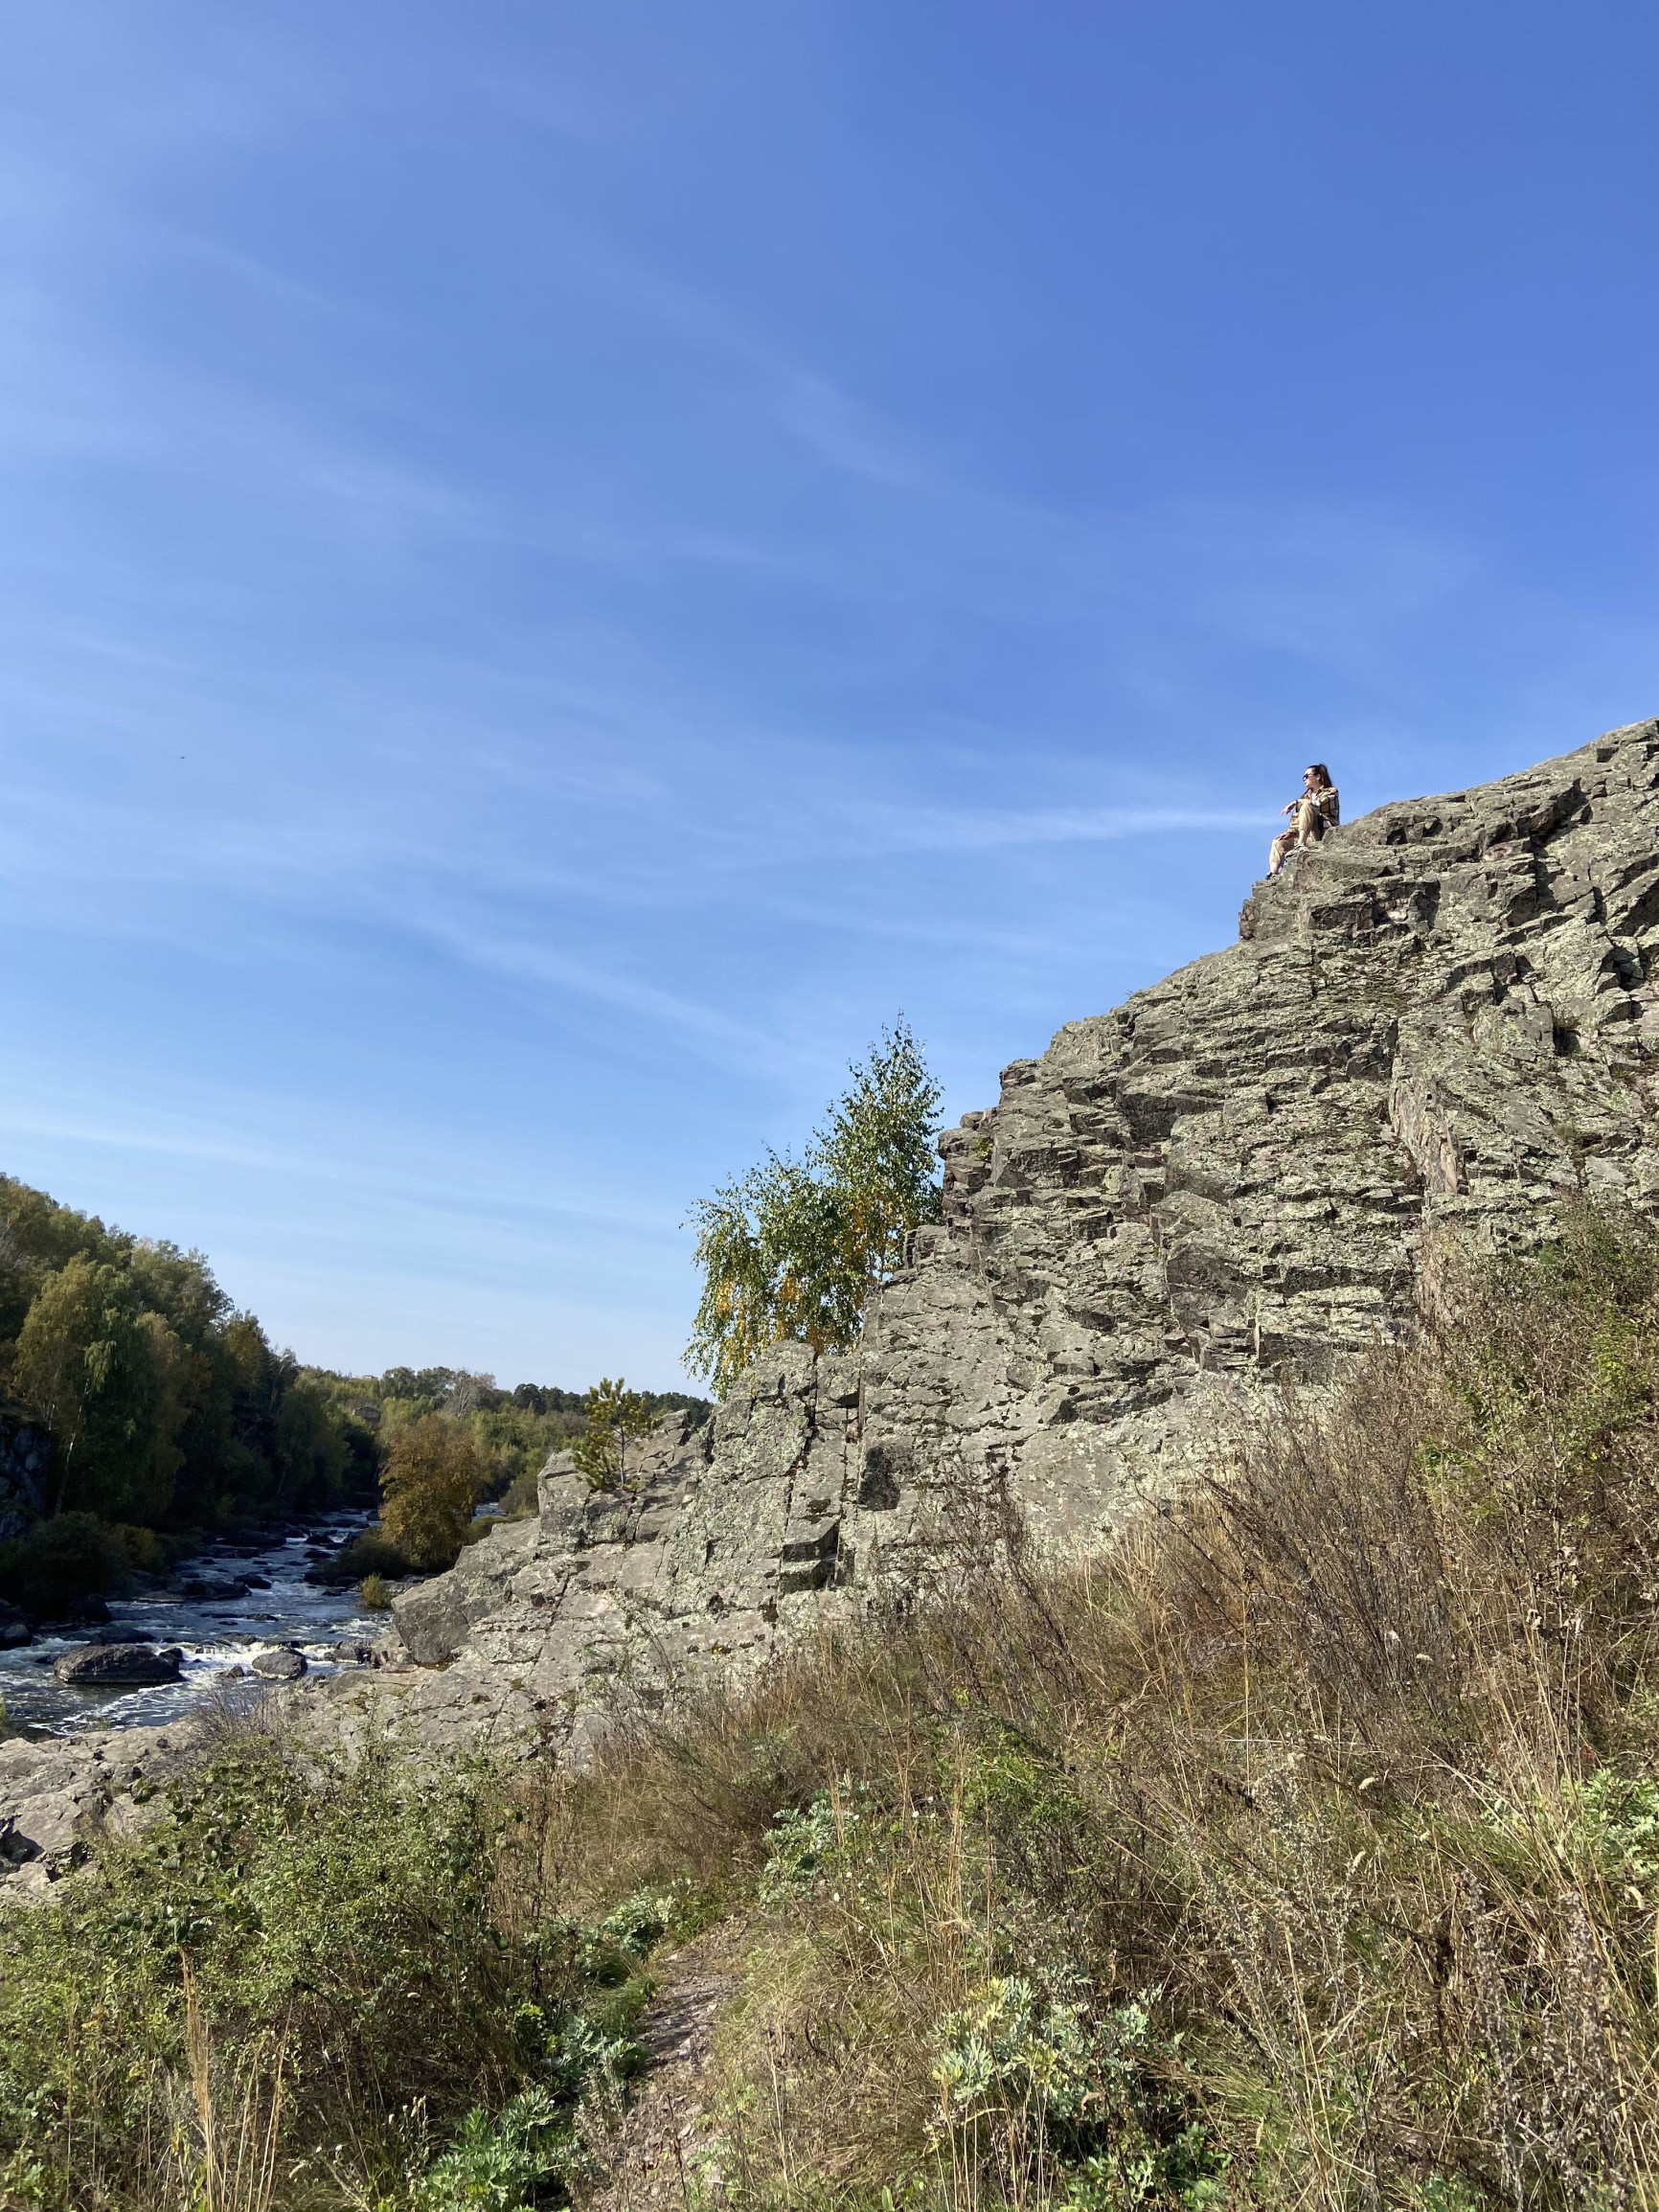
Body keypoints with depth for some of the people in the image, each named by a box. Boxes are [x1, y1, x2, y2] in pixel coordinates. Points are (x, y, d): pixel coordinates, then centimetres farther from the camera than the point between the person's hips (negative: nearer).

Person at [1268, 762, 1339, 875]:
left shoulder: (1331, 792, 6)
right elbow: (1300, 821, 15)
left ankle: (1300, 845, -37)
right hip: (1311, 837, 6)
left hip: (1326, 835, -6)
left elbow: (1317, 804, -16)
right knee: (1278, 842, -10)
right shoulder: (1307, 796, 23)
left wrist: (1296, 802, -8)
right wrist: (1290, 832, -4)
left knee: (1306, 807, -25)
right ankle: (1272, 875, -29)